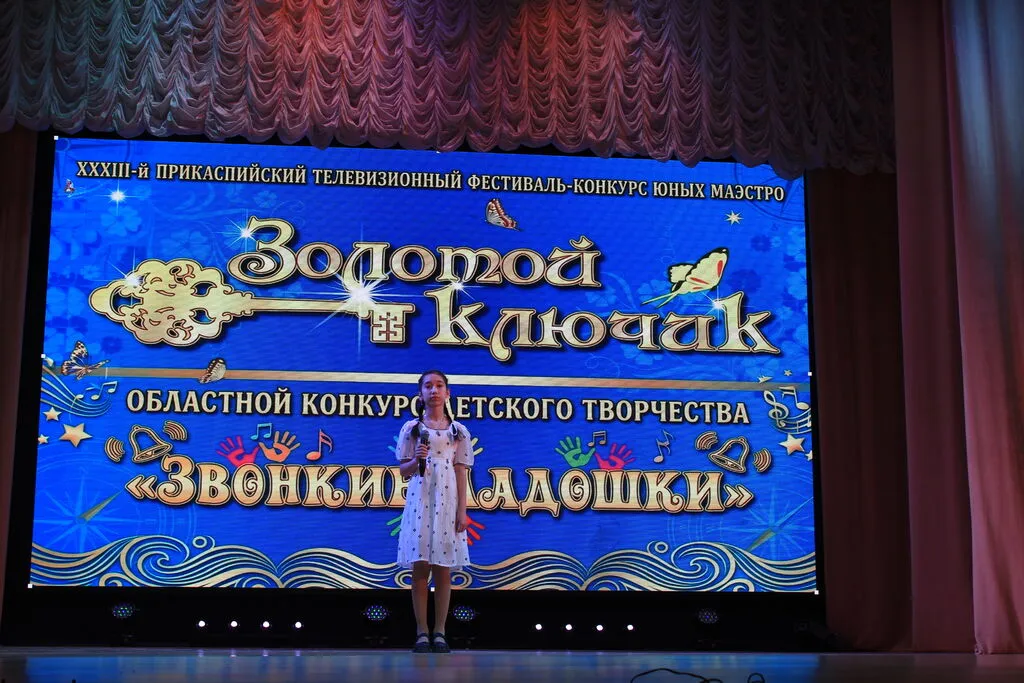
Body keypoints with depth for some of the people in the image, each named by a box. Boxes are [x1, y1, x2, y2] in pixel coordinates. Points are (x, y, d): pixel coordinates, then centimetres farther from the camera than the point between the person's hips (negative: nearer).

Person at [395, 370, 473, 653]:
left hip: (448, 503, 0)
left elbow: (461, 474, 5)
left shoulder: (458, 431, 7)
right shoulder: (411, 429, 6)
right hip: (419, 502, 0)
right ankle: (422, 632, 4)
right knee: (420, 569, -1)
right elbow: (403, 471, 7)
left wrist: (462, 511, -2)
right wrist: (416, 460, -14)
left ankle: (439, 632, 6)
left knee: (443, 571, 1)